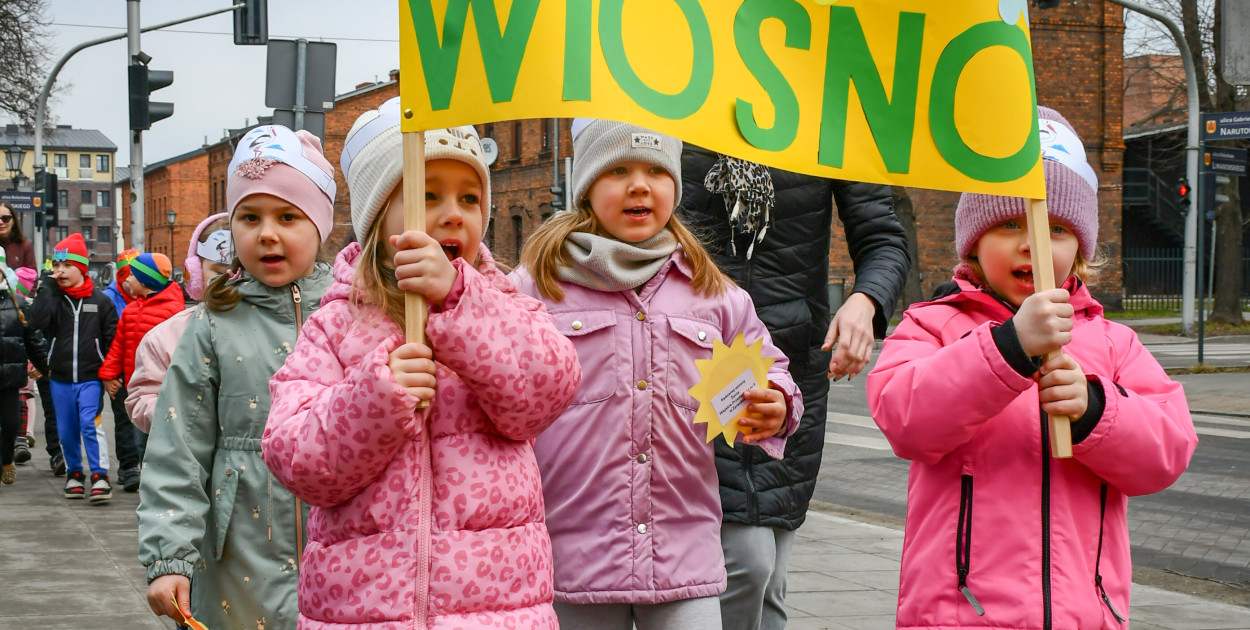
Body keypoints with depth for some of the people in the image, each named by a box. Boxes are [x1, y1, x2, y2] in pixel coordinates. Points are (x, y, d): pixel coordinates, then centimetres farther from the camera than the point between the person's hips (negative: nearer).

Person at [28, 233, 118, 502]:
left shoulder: (100, 300, 0)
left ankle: (100, 476, -12)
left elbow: (112, 338, 5)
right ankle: (74, 474, 26)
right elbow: (37, 320, -17)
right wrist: (48, 286, -15)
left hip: (90, 377, -3)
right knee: (66, 430, 9)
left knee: (90, 423, -16)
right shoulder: (51, 296, 3)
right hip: (60, 378, 3)